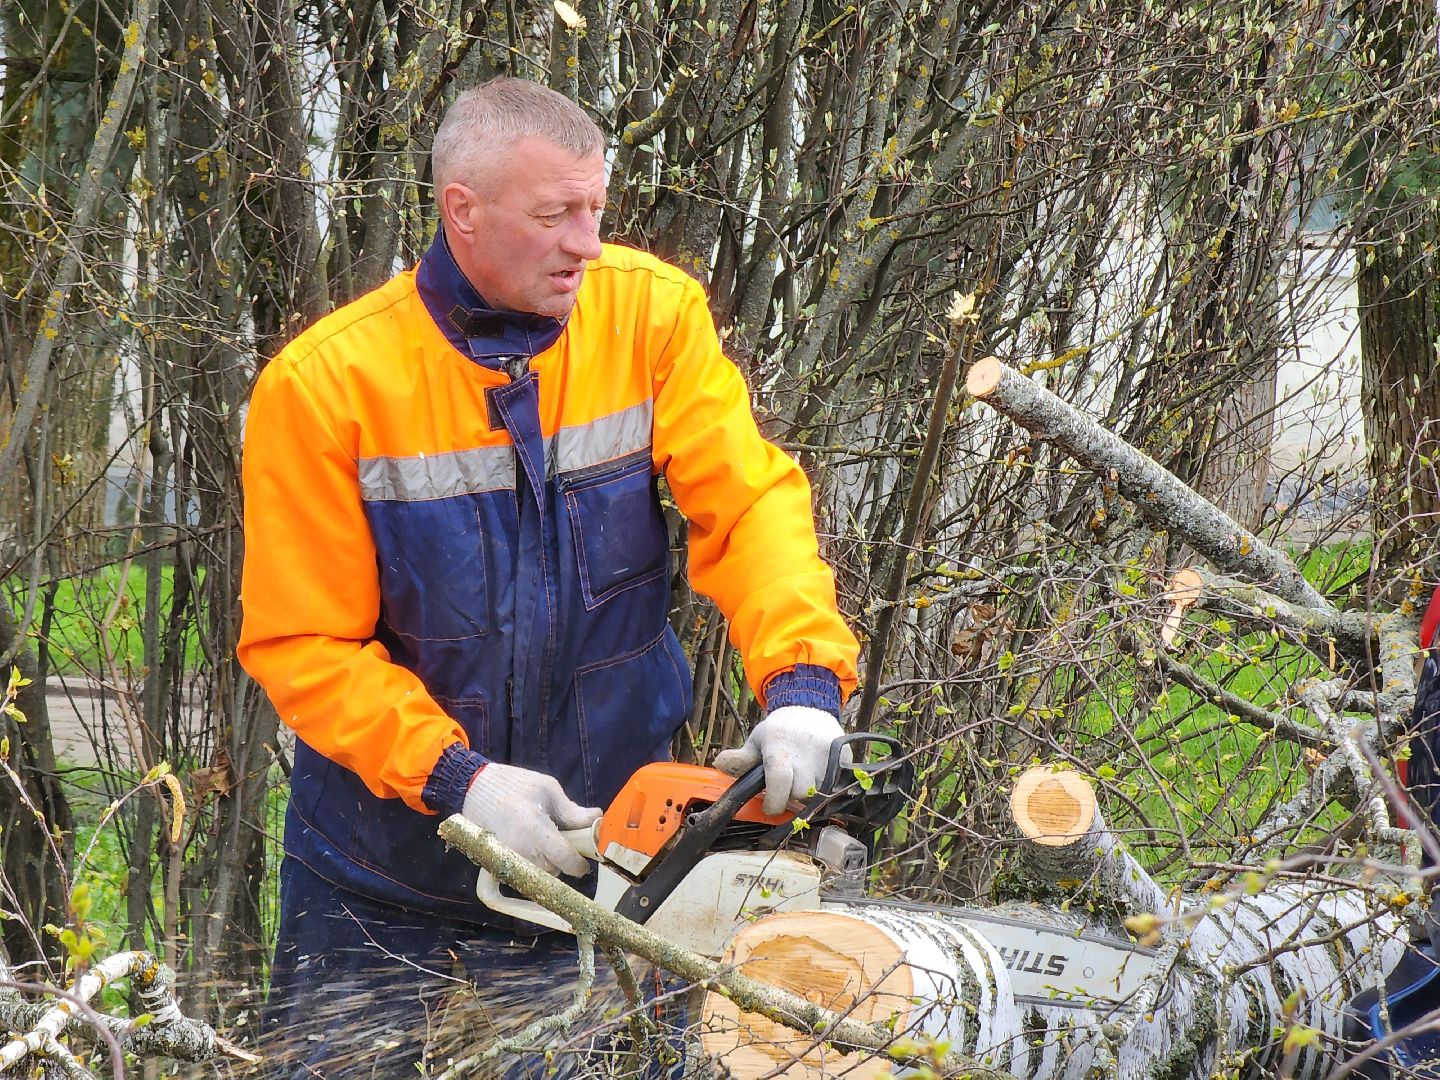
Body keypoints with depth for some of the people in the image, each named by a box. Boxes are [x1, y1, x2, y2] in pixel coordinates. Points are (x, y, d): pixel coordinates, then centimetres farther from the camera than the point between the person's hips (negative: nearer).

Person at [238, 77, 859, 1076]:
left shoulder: (650, 312, -9)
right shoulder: (324, 384, -15)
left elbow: (750, 501, -16)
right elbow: (302, 645, -14)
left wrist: (804, 683, -32)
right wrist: (459, 779, -24)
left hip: (594, 842, 1)